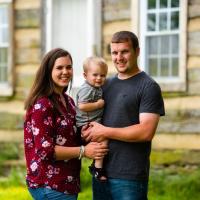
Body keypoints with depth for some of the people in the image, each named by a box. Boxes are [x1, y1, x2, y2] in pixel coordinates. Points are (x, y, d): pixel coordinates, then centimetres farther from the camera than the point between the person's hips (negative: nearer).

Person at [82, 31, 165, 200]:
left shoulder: (148, 87, -6)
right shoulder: (107, 84, 13)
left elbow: (146, 132, -16)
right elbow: (92, 116, 23)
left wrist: (105, 132, -13)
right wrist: (88, 132, 0)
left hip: (129, 177, -6)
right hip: (101, 172, 6)